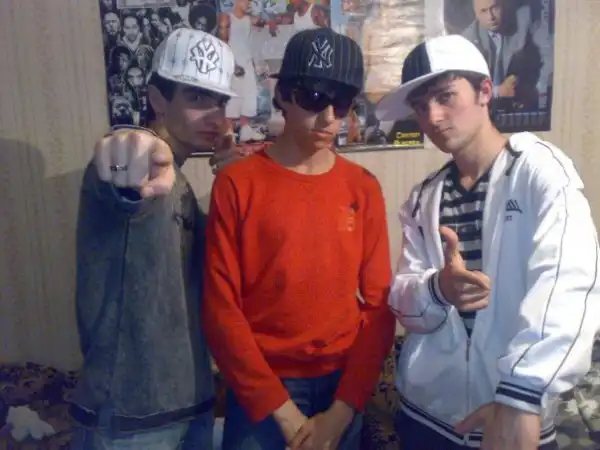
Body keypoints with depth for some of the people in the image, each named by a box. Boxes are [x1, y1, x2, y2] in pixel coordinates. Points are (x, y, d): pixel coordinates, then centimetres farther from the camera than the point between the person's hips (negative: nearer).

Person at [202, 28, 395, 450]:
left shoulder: (364, 187, 0)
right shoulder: (237, 183, -9)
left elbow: (380, 303, 0)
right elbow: (221, 309, -10)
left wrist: (343, 409, -7)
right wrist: (284, 413, -11)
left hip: (342, 387, 3)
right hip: (261, 392, -2)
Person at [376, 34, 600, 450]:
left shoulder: (539, 168, -9)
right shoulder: (423, 199, 4)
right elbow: (404, 302, -1)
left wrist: (520, 397, -34)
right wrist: (437, 291, -24)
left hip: (517, 414, -4)